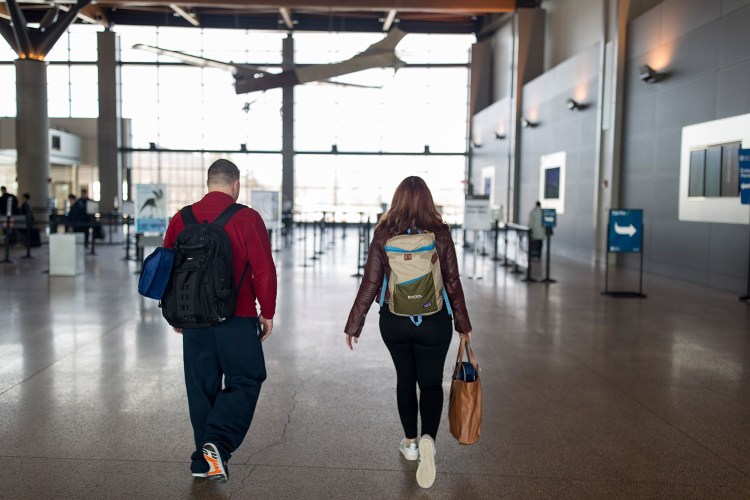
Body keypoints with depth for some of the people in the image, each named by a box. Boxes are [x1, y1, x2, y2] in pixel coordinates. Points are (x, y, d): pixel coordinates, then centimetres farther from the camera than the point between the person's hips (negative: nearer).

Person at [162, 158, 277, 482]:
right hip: (237, 318, -4)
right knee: (246, 380, 9)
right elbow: (264, 270, -10)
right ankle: (217, 441, -9)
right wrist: (267, 312, 1)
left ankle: (204, 460, 23)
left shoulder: (182, 219, 5)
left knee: (201, 386, 14)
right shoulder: (247, 219, -8)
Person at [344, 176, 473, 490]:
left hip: (393, 321, 2)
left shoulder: (383, 235, -6)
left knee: (405, 379, 19)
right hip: (434, 322, -1)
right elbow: (452, 284, -3)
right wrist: (464, 324, 8)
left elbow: (369, 284, -5)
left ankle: (410, 443, 30)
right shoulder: (441, 235, -8)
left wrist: (354, 324, 3)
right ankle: (428, 438, -13)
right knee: (431, 382, 10)